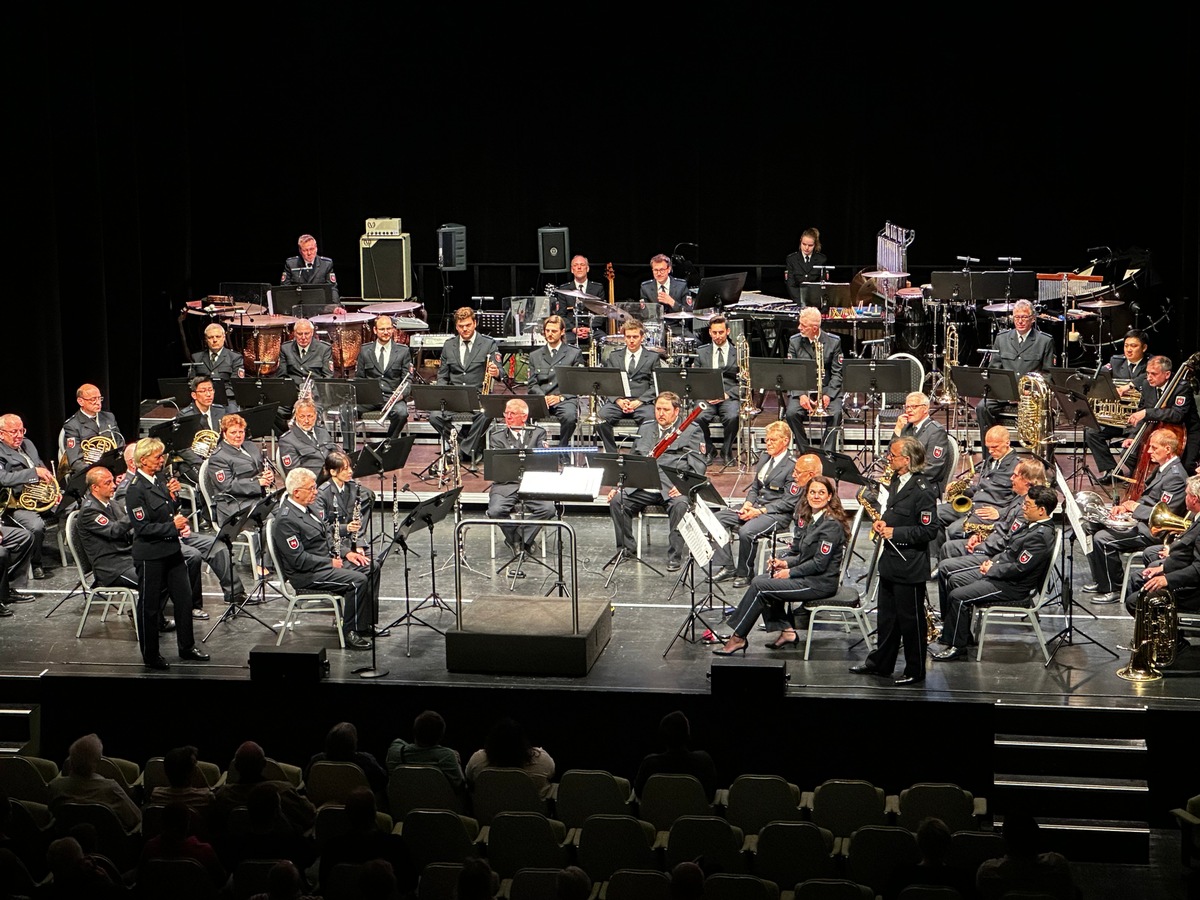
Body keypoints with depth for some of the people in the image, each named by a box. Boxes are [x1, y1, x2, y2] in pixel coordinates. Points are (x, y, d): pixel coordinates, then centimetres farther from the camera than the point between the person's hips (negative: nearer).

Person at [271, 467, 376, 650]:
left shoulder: (305, 508, 11)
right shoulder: (285, 519, -21)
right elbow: (298, 559, -23)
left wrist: (345, 552, 8)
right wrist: (330, 563, -17)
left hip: (326, 561, 10)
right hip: (306, 574, -10)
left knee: (370, 569, 4)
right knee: (357, 580, -24)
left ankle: (366, 622, 11)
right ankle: (350, 632, -13)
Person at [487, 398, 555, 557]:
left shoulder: (538, 433, 15)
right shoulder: (497, 435, 11)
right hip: (506, 484, -1)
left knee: (548, 509, -28)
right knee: (495, 511, -30)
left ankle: (515, 539, -9)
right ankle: (524, 540, -3)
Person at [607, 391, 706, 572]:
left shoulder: (691, 431, 6)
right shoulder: (645, 429, 22)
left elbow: (698, 466, -3)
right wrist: (617, 486, 7)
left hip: (673, 487, -4)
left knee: (680, 505, -35)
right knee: (616, 501, -19)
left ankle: (675, 555, -22)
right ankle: (627, 548, -3)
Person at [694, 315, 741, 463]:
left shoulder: (738, 353, 11)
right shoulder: (701, 352, 17)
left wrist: (727, 394, -11)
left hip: (729, 397, -1)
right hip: (707, 397, 1)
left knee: (732, 417, -35)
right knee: (698, 418, -32)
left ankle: (726, 452, -10)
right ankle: (709, 451, -7)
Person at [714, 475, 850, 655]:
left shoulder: (831, 524, -16)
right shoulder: (806, 518, 12)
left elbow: (819, 563, -19)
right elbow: (797, 552, 16)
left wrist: (790, 572, -14)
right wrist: (785, 562, -4)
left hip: (821, 582, -9)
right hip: (807, 575, 9)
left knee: (760, 586, -14)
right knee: (762, 580, -1)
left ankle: (738, 638, -6)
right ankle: (787, 631, -1)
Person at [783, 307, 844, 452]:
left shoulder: (833, 341, 0)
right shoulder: (794, 341, 4)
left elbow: (837, 373, -1)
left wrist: (828, 395, -17)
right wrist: (801, 395, -15)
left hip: (827, 389, -1)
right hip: (801, 389, 1)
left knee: (835, 413, -31)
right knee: (791, 413, -27)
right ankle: (805, 452, -14)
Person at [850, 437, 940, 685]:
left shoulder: (923, 490, -19)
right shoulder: (896, 482, 9)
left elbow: (928, 530, -21)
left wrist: (894, 532, -20)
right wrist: (881, 523, 4)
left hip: (910, 565, -9)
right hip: (890, 561, 9)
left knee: (910, 618, 2)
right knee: (886, 615, 18)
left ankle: (915, 671, 14)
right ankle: (880, 663, 30)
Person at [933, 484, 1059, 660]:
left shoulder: (1040, 536, -26)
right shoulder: (1032, 524, 6)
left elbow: (1018, 568, -26)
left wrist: (991, 569, -13)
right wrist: (992, 561, 4)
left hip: (1012, 587, -11)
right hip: (998, 570, 11)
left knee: (957, 597, -16)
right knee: (953, 581, 12)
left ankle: (957, 646, -3)